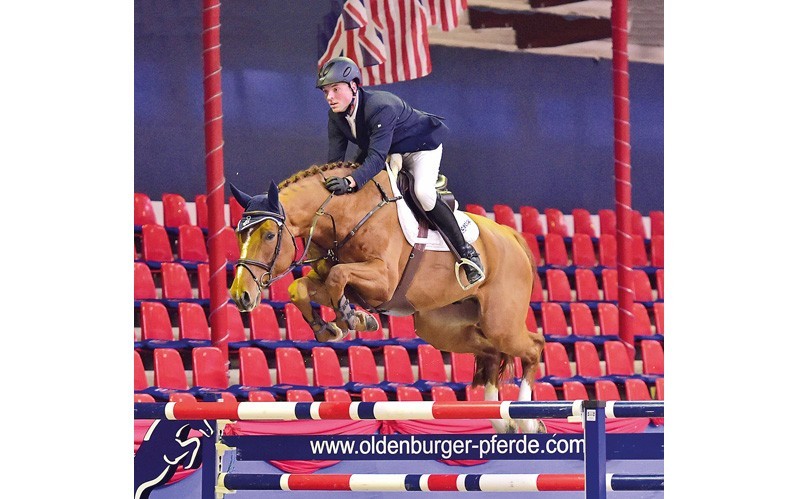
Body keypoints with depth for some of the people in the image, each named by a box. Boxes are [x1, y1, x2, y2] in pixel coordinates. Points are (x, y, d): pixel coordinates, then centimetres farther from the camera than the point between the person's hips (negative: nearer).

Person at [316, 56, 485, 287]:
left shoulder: (380, 107, -38)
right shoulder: (336, 116, -14)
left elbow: (377, 158, -48)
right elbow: (334, 160, -11)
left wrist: (350, 182, -63)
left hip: (422, 146, -9)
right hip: (388, 153, 9)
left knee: (423, 192, -30)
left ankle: (467, 253, -23)